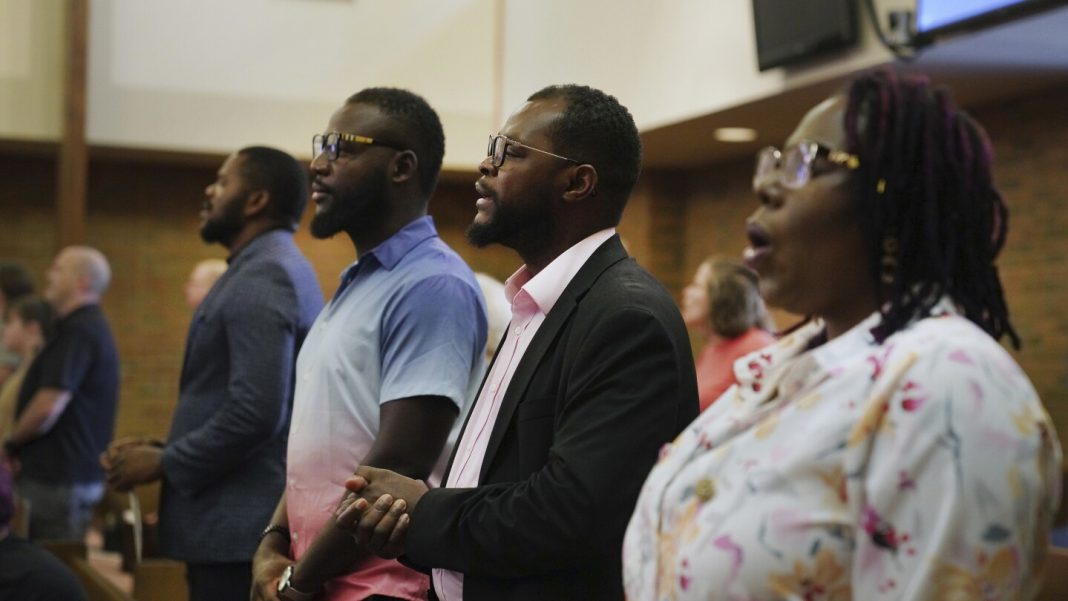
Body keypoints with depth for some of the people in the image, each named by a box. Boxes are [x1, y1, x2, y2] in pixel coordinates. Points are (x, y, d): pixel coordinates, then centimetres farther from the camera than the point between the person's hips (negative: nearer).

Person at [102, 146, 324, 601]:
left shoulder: (260, 278, -15)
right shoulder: (274, 269, 17)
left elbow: (255, 412, -24)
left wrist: (164, 464, -12)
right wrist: (162, 447, 9)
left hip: (240, 528, -10)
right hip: (245, 522, 10)